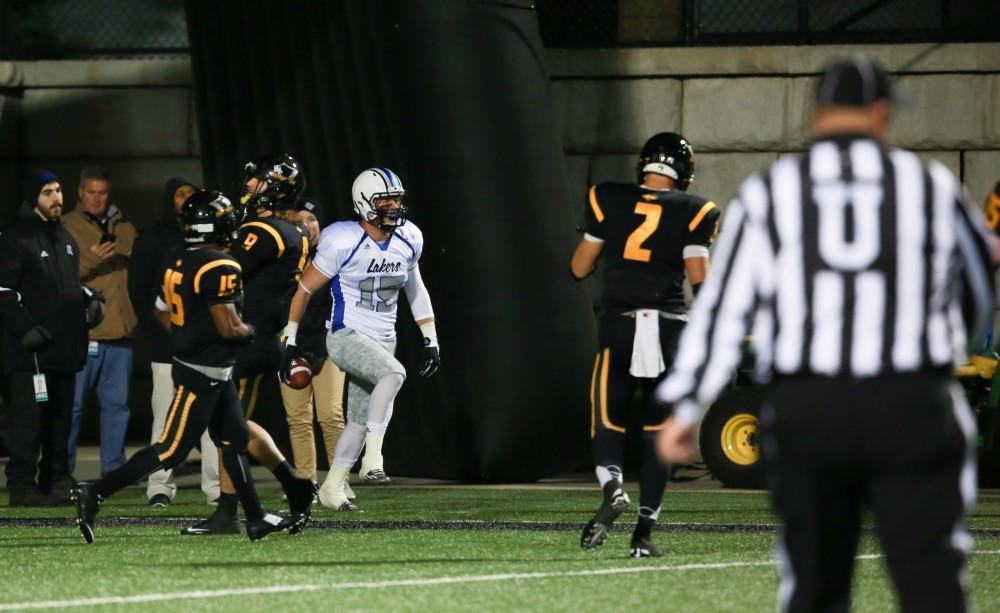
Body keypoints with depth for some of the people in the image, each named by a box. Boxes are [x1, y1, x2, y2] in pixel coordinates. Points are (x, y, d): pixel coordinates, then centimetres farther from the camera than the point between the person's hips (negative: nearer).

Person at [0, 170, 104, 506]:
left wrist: (91, 300, 12)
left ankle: (57, 483, 17)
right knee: (28, 417, -10)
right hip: (29, 349, -8)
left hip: (65, 347, 8)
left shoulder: (66, 239, 20)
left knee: (60, 418, 10)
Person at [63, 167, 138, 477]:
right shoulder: (66, 227, 1)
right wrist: (89, 261, -21)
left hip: (120, 330, 5)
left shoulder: (125, 230, 16)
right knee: (72, 403, -4)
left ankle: (113, 468, 14)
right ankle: (62, 470, 1)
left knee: (117, 403, 7)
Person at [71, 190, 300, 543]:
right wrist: (248, 331, -3)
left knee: (235, 441, 14)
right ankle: (94, 493, -9)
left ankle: (256, 519, 19)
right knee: (170, 451, -7)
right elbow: (228, 326, -23)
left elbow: (165, 315, 16)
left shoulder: (180, 265, 7)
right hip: (203, 375, -10)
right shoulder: (221, 269, -20)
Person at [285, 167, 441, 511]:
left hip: (382, 341, 7)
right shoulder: (344, 242, -16)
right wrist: (290, 338, -1)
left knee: (360, 420, 10)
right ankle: (373, 457, -33)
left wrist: (430, 338, 17)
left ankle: (332, 488, 24)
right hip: (346, 337, -7)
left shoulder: (408, 240, 3)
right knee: (394, 373, -33)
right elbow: (305, 289, -5)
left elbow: (414, 289, 20)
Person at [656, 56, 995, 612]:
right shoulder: (932, 186, 7)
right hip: (913, 409, -1)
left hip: (805, 411, 1)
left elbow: (723, 306, 2)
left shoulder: (768, 193, 6)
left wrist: (687, 408, 5)